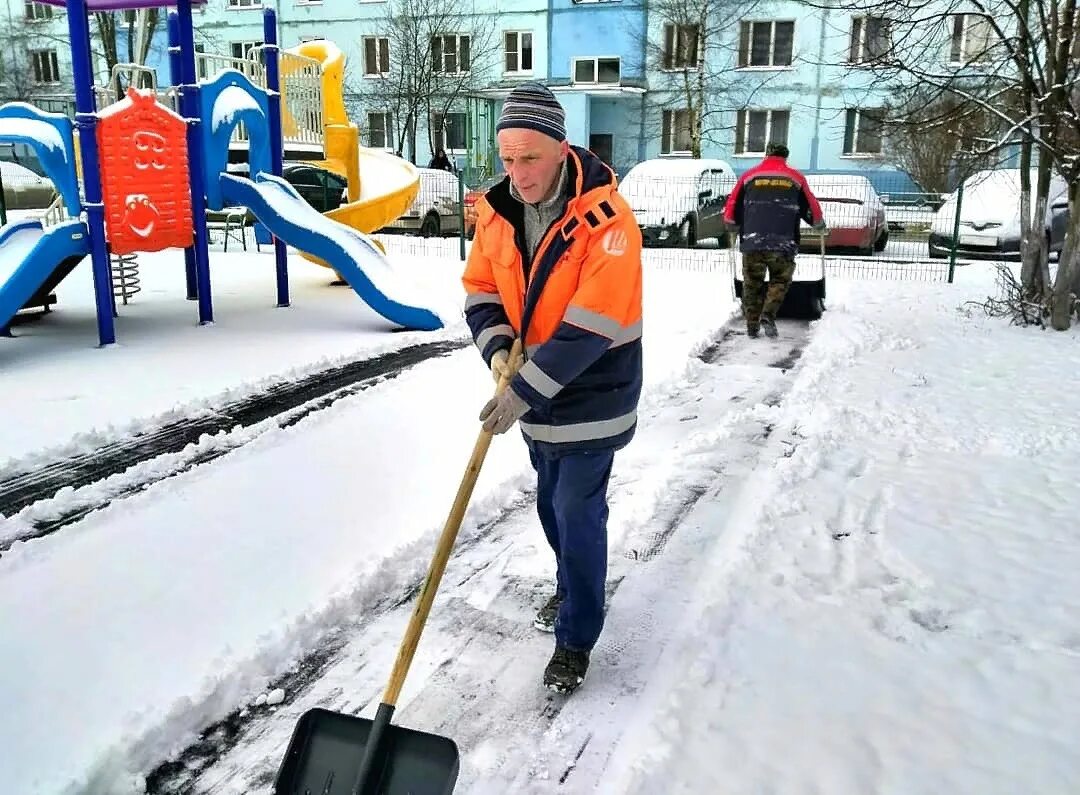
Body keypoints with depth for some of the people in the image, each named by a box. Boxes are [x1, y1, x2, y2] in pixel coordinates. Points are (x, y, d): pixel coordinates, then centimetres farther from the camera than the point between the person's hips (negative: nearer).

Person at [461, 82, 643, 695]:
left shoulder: (606, 219, -25)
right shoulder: (499, 210, -5)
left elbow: (589, 330, -29)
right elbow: (481, 290, 2)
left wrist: (525, 392, -29)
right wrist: (500, 351, -16)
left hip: (591, 397, -6)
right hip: (532, 392, 7)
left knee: (577, 511, -1)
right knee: (552, 501, 21)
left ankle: (577, 637, 17)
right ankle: (573, 588, 46)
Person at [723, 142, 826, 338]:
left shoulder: (749, 176, 9)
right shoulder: (796, 178, 10)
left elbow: (731, 210, 9)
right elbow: (813, 210, 15)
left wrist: (732, 223, 30)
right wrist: (819, 225, 35)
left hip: (752, 242, 1)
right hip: (783, 244, -1)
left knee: (752, 283, 13)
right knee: (781, 280, 15)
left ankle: (752, 324, 12)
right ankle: (768, 315, -4)